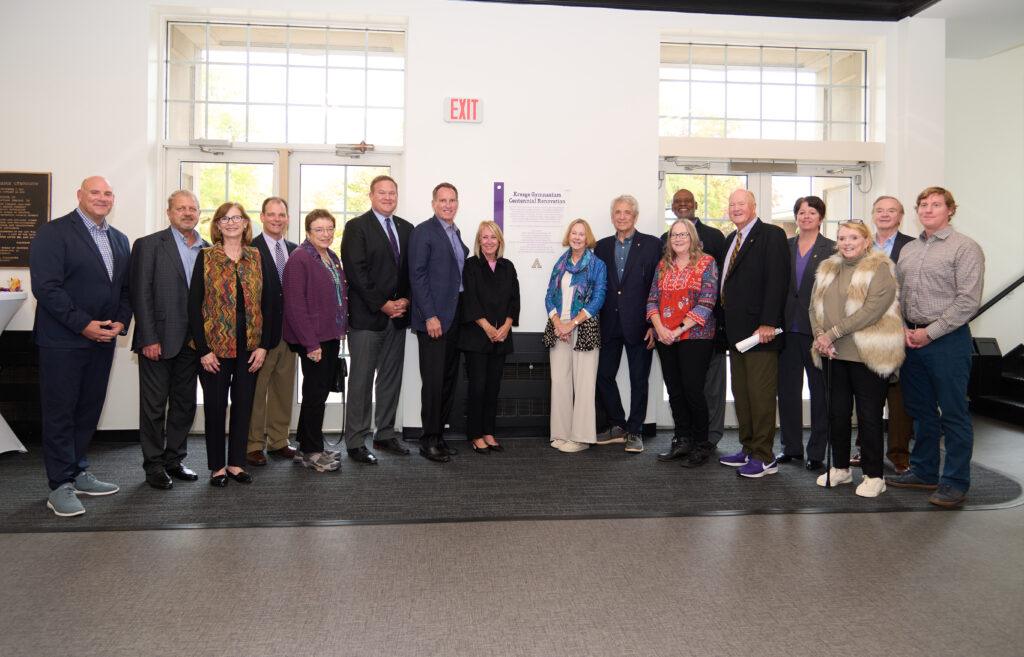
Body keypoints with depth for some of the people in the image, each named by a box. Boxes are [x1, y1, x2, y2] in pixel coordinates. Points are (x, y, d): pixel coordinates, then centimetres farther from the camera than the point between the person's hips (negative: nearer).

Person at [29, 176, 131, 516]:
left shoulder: (119, 239, 14)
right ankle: (60, 487, 10)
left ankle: (78, 473, 26)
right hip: (62, 341, -6)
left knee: (89, 411, 13)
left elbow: (126, 288, 15)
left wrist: (121, 322, -2)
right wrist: (84, 324, -18)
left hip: (103, 340, 6)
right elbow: (46, 287, -14)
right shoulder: (53, 233, -6)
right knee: (60, 413, 1)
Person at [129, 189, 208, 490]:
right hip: (159, 340, -4)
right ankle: (154, 465, 17)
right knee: (154, 405, 4)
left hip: (192, 341, 5)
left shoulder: (207, 249, 10)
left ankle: (175, 459, 25)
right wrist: (149, 339, -13)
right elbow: (141, 295, -8)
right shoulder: (148, 245, -3)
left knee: (185, 403, 11)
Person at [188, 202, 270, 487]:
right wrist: (203, 350, -10)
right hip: (216, 345, -2)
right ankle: (217, 466, 18)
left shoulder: (256, 257, 7)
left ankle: (236, 463, 21)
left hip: (249, 346, 3)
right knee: (215, 405, 5)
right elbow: (194, 305, -4)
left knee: (243, 403, 8)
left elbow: (266, 303, 7)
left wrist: (263, 345, -2)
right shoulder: (206, 257, -1)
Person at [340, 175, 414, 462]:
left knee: (391, 378, 11)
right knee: (361, 380, -1)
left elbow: (413, 270, 13)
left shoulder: (406, 229, 14)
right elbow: (355, 271, -12)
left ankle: (385, 435, 22)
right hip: (366, 316, -6)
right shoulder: (356, 227, -3)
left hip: (397, 315, 6)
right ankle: (356, 442, 7)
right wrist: (382, 304, -15)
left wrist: (405, 300, -3)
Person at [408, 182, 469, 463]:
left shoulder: (456, 234, 18)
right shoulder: (423, 232, -6)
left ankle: (439, 434, 21)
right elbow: (417, 276, -12)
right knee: (433, 381, -5)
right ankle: (429, 441, 5)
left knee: (449, 379, 11)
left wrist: (465, 314, 11)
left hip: (455, 317, 8)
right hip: (433, 317, -8)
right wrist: (430, 316, -18)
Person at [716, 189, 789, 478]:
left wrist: (768, 323, -20)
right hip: (736, 330, 8)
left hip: (760, 330, -8)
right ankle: (748, 449, 22)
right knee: (741, 394, 12)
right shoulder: (730, 239, 19)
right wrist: (724, 323, 13)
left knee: (761, 395, -3)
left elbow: (777, 281, -14)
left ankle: (764, 458, 5)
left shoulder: (772, 235, -6)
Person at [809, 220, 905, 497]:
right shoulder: (827, 269, 13)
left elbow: (872, 310, -18)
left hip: (869, 354, -6)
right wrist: (820, 336, -8)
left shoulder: (880, 269, -7)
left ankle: (874, 476, 13)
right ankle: (840, 468, 27)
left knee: (869, 416, 1)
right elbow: (815, 306, 9)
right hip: (836, 354, 6)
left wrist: (832, 333, -18)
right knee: (837, 412, 12)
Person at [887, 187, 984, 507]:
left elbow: (968, 300, -13)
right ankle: (924, 472, 26)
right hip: (911, 339, 6)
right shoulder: (908, 250, 15)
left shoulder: (965, 247, -5)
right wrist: (903, 329, 1)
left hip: (948, 340, -6)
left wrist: (930, 332, -14)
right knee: (921, 410, 14)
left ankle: (955, 482, 9)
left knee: (954, 413, 0)